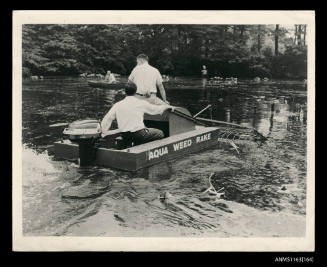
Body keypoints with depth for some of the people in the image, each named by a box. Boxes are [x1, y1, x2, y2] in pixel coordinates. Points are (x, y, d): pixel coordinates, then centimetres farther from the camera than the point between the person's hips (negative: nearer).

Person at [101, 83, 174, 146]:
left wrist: (104, 133, 14)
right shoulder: (141, 103, -6)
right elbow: (156, 109, 8)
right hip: (139, 135, -5)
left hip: (125, 137, 5)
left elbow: (106, 120, 0)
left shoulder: (117, 105, 1)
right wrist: (168, 106, 26)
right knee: (160, 133, 17)